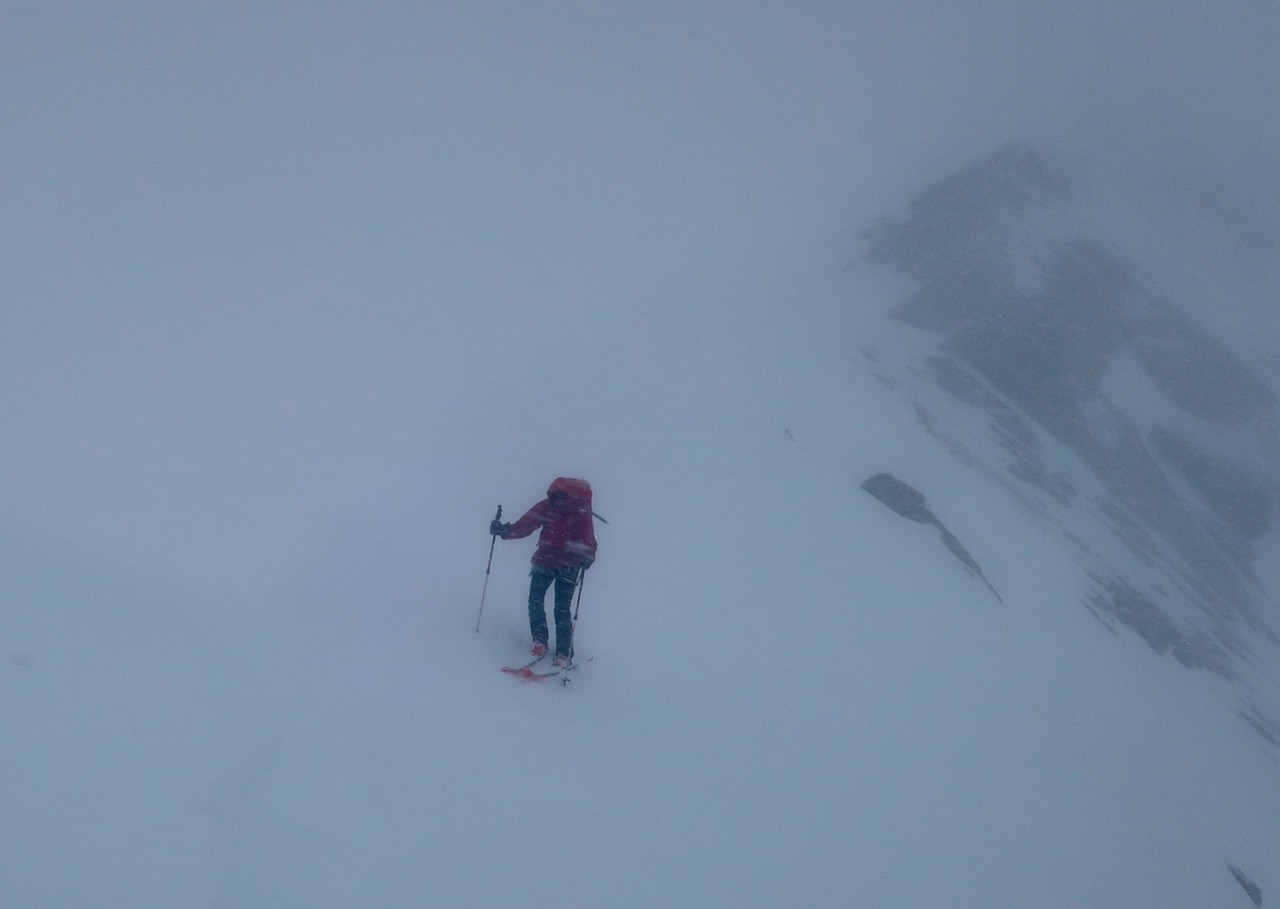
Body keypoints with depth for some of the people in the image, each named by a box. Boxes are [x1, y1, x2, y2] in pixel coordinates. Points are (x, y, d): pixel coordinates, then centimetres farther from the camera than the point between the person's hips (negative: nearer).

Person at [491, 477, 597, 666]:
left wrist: (587, 557, -42)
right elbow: (524, 525, -9)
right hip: (544, 560, 3)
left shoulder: (581, 514, -15)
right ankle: (539, 640, 9)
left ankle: (564, 653, 3)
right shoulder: (546, 507, -7)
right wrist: (506, 530, -27)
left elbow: (589, 542, -20)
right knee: (535, 600, -9)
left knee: (562, 609, -8)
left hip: (568, 566, -3)